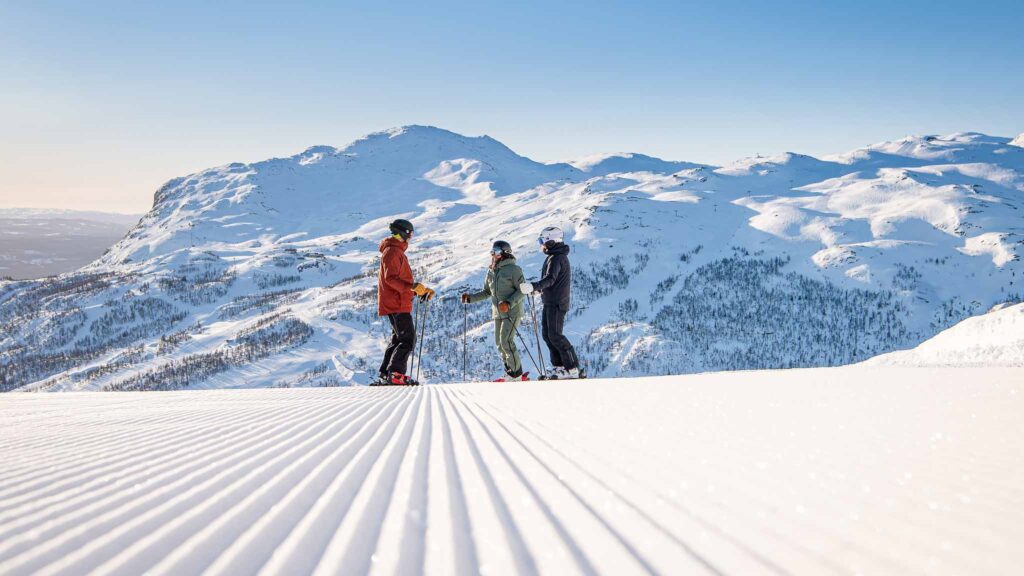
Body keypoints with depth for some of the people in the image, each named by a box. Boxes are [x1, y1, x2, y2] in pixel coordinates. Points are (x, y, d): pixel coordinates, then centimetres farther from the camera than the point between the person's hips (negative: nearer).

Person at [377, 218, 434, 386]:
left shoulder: (398, 251, 23)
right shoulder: (392, 251, -10)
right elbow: (391, 278, -22)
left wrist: (420, 290, 18)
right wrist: (412, 287, -31)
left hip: (400, 304, 11)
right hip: (396, 304, -11)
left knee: (399, 339, 14)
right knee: (408, 339, -15)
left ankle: (386, 375, 16)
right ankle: (395, 373, -20)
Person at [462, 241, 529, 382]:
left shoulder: (514, 269, -7)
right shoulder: (491, 271, 14)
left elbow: (521, 290, -10)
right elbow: (487, 292, 20)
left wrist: (509, 303, -23)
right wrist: (470, 298, 7)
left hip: (512, 312, -7)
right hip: (498, 313, 7)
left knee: (506, 341, -14)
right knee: (499, 343, 5)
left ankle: (517, 374, -5)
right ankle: (511, 372, 14)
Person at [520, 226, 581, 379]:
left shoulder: (556, 258, -17)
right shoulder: (557, 256, 16)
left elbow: (550, 279, -32)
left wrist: (533, 286, -45)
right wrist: (537, 288, 30)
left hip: (556, 303, -10)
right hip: (550, 302, 10)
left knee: (555, 335, -9)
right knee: (547, 334, 12)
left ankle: (573, 368, -6)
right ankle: (559, 365, 18)